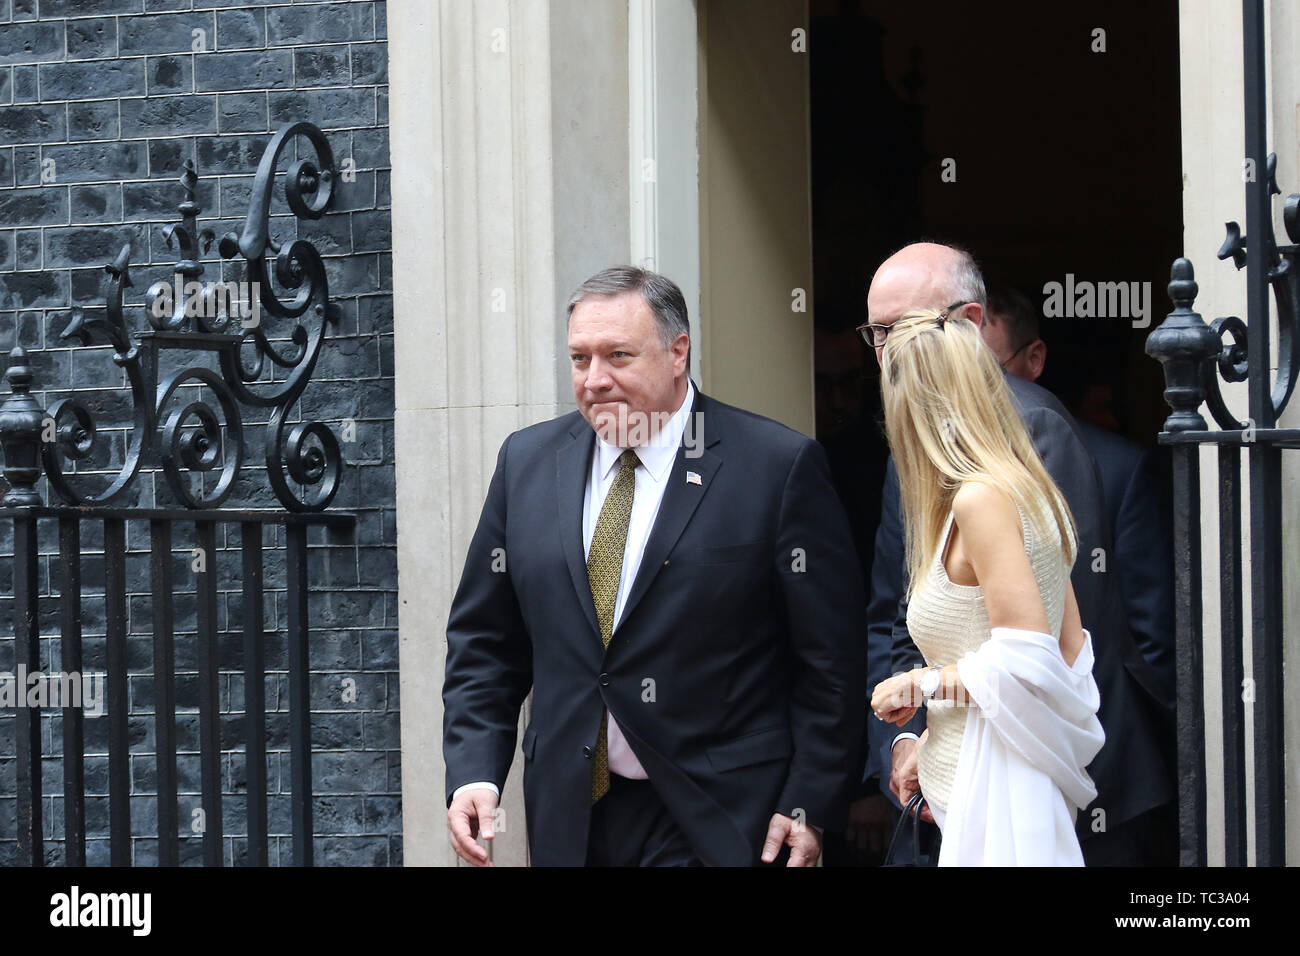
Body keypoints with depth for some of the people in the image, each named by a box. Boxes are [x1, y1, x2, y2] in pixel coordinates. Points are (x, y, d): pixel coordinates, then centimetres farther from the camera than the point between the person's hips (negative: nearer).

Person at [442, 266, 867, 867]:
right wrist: (472, 771, -1)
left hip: (717, 824, -4)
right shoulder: (528, 461, 8)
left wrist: (809, 806, -9)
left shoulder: (780, 467, -7)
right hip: (569, 821, 4)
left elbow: (831, 658, -6)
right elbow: (484, 641, 11)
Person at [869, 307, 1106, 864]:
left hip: (994, 792, -9)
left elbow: (1026, 661, -21)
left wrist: (922, 683, -8)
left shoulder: (980, 499, -14)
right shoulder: (1031, 490, 14)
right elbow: (1069, 648, 17)